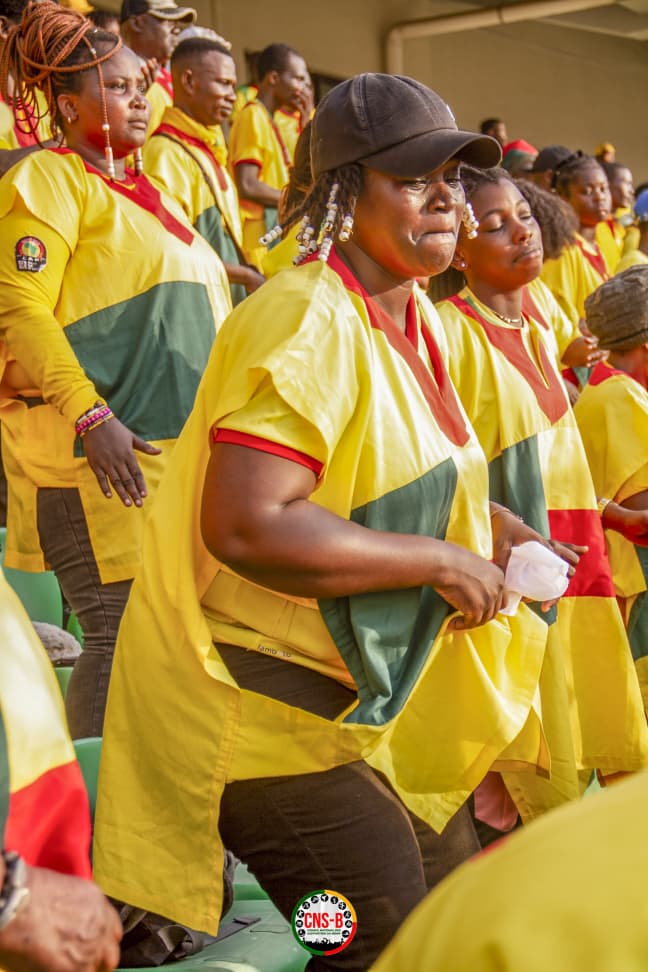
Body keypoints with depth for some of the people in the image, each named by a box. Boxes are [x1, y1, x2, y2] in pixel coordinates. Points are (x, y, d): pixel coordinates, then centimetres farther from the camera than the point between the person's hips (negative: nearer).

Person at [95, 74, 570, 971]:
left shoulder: (405, 322, 9)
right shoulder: (308, 324, -22)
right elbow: (243, 527, -32)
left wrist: (487, 525, 7)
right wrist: (440, 560, -24)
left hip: (364, 709, 10)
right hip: (267, 722, -10)